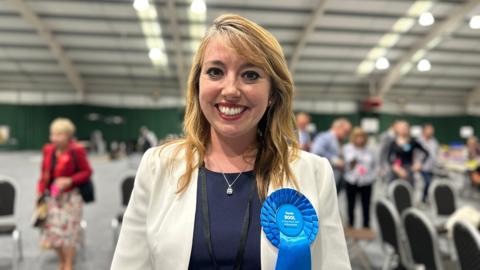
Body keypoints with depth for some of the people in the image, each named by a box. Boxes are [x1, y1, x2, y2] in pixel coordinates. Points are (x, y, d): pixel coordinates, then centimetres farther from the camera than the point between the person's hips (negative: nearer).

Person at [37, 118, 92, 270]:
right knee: (53, 231, 11)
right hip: (52, 197, 5)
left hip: (70, 197, -5)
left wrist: (69, 180, -19)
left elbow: (87, 172, -8)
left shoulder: (76, 151, -14)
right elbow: (44, 174, 10)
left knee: (68, 231, 3)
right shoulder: (48, 150, 1)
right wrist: (40, 190, 2)